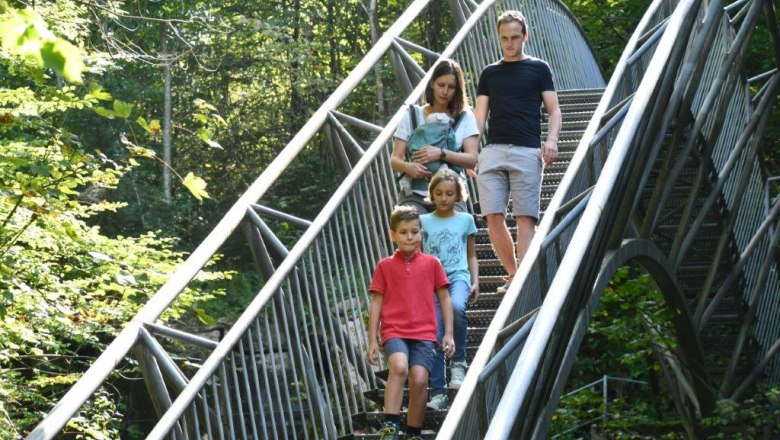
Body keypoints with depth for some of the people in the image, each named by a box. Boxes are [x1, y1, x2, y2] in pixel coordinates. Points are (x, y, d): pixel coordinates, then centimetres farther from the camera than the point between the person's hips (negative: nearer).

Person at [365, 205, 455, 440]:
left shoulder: (431, 263, 9)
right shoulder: (385, 266, 7)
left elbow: (444, 298, 12)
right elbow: (376, 303, 8)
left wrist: (449, 334, 6)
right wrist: (372, 340, 5)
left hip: (424, 333, 1)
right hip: (394, 331, -1)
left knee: (419, 380, -12)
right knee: (399, 366, -29)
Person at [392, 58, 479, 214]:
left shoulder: (464, 117, 10)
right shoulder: (412, 115, 11)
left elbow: (472, 160, -1)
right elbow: (395, 160, 7)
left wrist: (441, 154, -18)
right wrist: (407, 167, -18)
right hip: (415, 195, 0)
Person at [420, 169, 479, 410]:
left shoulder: (466, 220, 14)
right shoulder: (424, 221, 12)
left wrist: (475, 282, 6)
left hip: (458, 276, -1)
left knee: (457, 307, -36)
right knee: (435, 337, -10)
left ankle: (459, 361, -18)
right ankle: (438, 392, -5)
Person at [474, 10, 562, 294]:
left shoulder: (538, 69, 12)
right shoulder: (489, 73, 19)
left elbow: (553, 111, 7)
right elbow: (480, 115, 15)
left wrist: (552, 139, -12)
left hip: (527, 151, -3)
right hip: (492, 151, 3)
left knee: (525, 217, -6)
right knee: (493, 217, -5)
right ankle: (512, 274, 9)